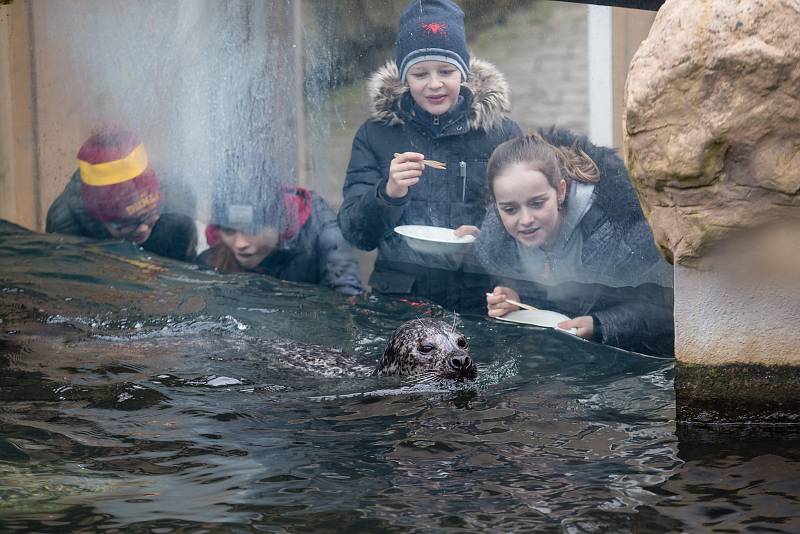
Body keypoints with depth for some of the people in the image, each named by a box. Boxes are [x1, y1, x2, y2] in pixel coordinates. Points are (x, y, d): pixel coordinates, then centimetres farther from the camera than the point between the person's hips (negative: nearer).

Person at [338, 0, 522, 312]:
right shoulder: (375, 134, 8)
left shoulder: (503, 133, 6)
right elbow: (357, 235, 4)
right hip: (399, 297, 1)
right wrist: (388, 194, -16)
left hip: (480, 300, -1)